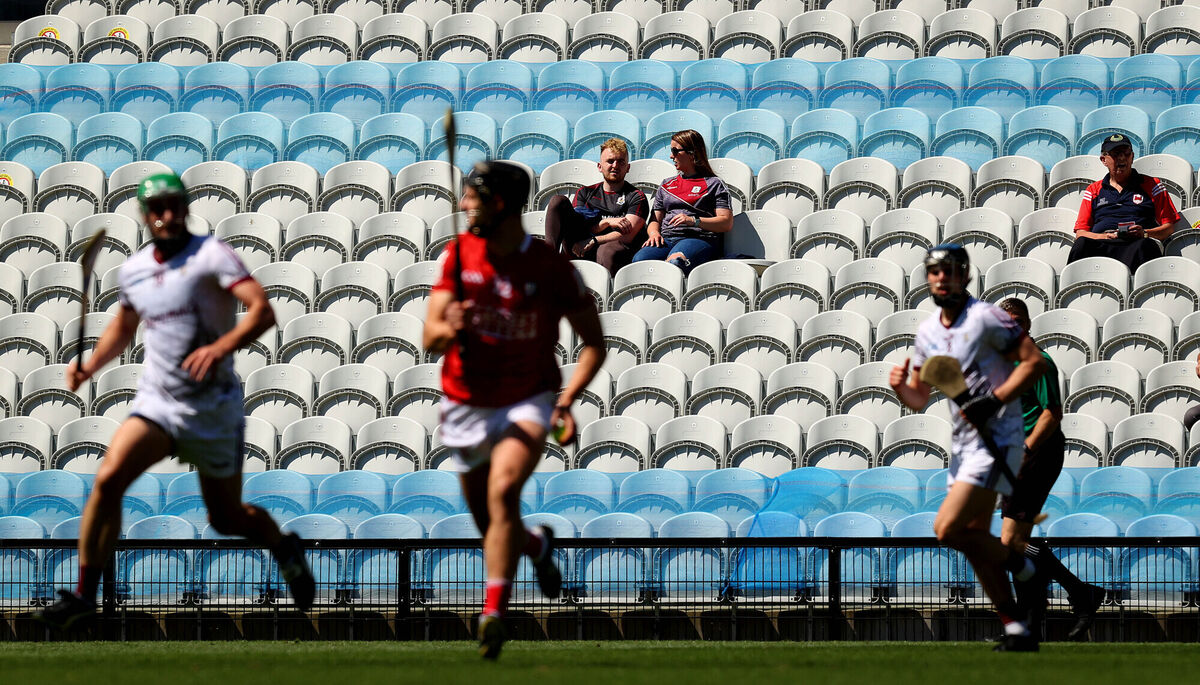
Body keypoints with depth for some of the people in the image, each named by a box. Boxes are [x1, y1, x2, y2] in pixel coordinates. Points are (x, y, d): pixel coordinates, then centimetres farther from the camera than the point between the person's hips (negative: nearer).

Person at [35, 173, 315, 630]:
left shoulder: (211, 255, -12)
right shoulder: (132, 270, 6)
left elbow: (262, 311, -24)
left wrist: (221, 347, -40)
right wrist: (90, 365, 9)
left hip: (214, 410, -3)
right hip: (156, 403, 3)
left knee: (226, 519, 8)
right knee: (108, 477, -21)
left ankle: (284, 546, 43)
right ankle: (84, 594, -15)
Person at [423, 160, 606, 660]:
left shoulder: (553, 269, -12)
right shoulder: (458, 255, -4)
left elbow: (594, 344, -3)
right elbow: (429, 339, -8)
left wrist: (567, 400, -18)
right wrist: (448, 329, -33)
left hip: (527, 402, -4)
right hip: (467, 407, 4)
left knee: (503, 491, -30)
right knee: (490, 525, 12)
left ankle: (493, 613, -30)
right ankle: (537, 545, 48)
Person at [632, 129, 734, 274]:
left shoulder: (714, 184, 15)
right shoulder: (666, 185, 32)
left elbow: (727, 223, 5)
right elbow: (655, 220, 29)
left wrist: (693, 221, -8)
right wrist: (653, 233, 3)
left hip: (699, 239, -4)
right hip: (666, 239, 4)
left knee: (675, 260, -42)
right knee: (640, 259, -34)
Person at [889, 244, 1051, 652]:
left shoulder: (986, 318, -10)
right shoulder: (927, 332, 12)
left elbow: (1034, 362, -13)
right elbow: (920, 399, 19)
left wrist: (994, 401, -21)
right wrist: (900, 387, -4)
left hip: (996, 440, -8)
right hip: (963, 444, 8)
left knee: (947, 529, -18)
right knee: (974, 540, 7)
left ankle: (1021, 567, 3)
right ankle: (1017, 630, 14)